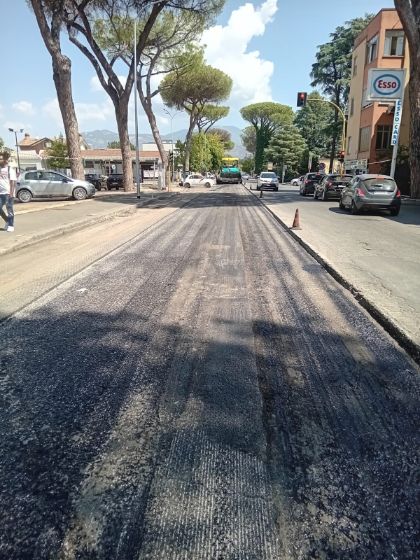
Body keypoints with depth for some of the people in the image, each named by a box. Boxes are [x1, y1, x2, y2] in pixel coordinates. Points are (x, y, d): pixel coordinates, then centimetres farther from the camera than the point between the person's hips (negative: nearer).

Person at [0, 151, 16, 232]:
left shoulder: (10, 169, -7)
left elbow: (13, 182, -11)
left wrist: (11, 193, -18)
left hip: (8, 193, -6)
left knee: (9, 209, 0)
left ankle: (11, 225, 9)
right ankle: (7, 221, 24)